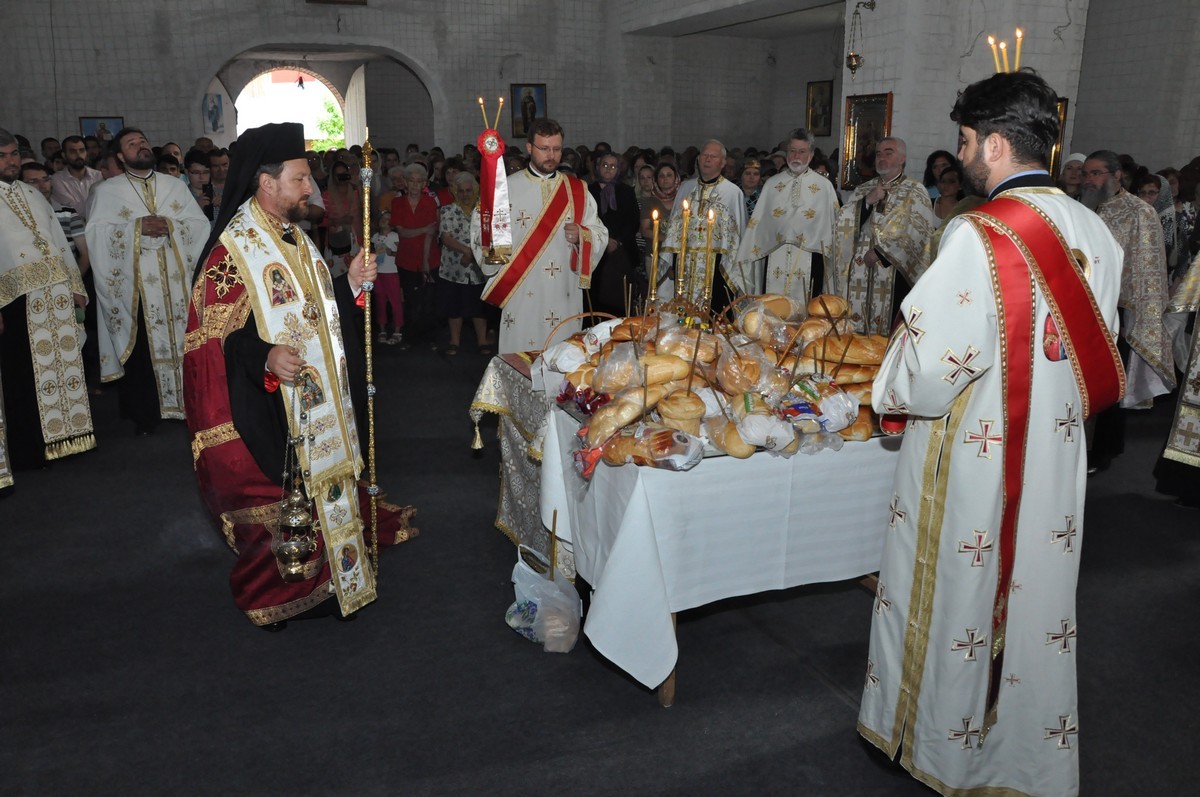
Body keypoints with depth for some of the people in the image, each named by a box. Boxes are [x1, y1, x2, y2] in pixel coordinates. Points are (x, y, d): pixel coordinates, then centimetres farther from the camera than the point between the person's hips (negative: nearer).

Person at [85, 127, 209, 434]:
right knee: (141, 349, -1)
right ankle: (145, 414, 8)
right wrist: (137, 227, -15)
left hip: (177, 280, 2)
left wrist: (170, 225, -12)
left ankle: (188, 403, 12)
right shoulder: (106, 191, 7)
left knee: (183, 342, 1)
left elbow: (200, 224, 5)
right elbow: (96, 232, -6)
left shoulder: (175, 185, 14)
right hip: (134, 285, -2)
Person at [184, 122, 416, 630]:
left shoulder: (294, 237, 12)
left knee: (323, 483, 16)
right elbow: (216, 335, -18)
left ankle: (321, 578, 32)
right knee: (276, 500, 2)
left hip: (319, 401, 9)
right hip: (270, 407, -8)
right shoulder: (232, 250, -15)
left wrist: (350, 284, 3)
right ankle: (270, 594, 21)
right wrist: (265, 355, -34)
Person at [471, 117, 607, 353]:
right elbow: (480, 227, 4)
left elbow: (600, 234, 10)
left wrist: (582, 235, -11)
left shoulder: (577, 190, 10)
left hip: (565, 296, 2)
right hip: (520, 295, -1)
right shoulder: (507, 188, 5)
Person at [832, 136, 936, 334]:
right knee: (856, 324, 3)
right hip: (859, 271, 4)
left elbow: (919, 232, -9)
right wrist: (867, 201, -9)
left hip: (893, 274, -4)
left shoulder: (915, 191, 1)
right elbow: (843, 221, 5)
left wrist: (881, 253, -10)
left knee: (887, 331, -5)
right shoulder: (864, 189, 16)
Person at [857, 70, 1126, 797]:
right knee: (1038, 598, 18)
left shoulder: (980, 236, -21)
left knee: (959, 595, 11)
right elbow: (1097, 349, 9)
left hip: (971, 459, -6)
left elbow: (933, 360, -22)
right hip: (1055, 457, 6)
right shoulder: (1095, 232, 0)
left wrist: (892, 390, -2)